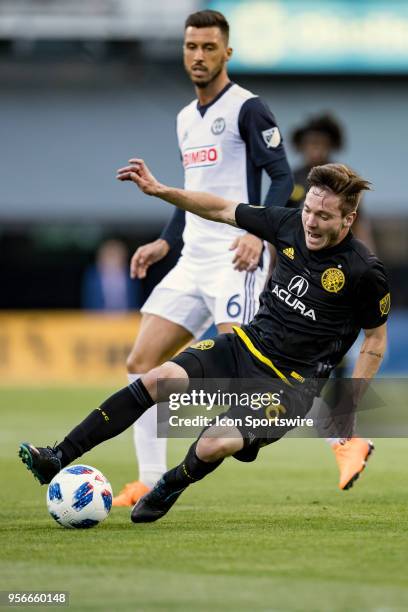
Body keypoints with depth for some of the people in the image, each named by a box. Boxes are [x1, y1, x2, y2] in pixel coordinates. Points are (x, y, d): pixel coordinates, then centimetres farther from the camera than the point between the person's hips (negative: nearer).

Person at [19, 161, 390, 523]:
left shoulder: (365, 272, -16)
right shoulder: (290, 225, -3)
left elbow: (375, 341, -3)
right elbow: (222, 210, 8)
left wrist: (351, 407, -8)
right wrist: (158, 190, -1)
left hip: (289, 382, -5)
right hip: (245, 347, 5)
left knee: (213, 447, -26)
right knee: (158, 380, -16)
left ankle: (171, 486, 10)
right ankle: (58, 459, -15)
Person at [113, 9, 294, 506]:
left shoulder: (246, 108, -6)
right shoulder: (185, 119, 18)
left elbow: (282, 177, -11)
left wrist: (258, 233, -24)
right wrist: (165, 242, 19)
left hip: (236, 261, -8)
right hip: (192, 261, 8)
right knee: (141, 363, 1)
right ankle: (150, 482, 5)